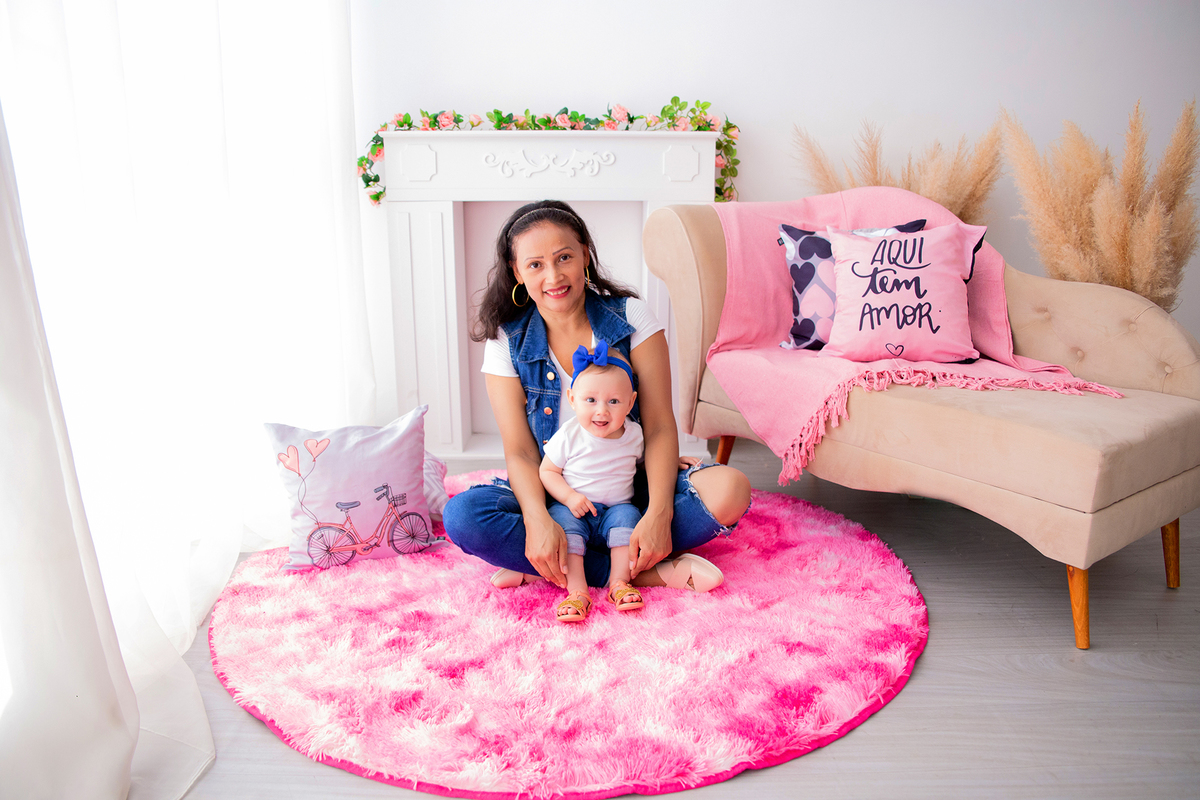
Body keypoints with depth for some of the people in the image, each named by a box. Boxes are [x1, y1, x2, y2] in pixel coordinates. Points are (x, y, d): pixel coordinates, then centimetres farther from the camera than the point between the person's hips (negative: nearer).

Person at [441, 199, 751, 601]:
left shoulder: (630, 316, -6)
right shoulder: (507, 341, -4)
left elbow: (660, 427, -10)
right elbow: (520, 451, -9)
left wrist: (658, 514, -26)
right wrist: (538, 521, -30)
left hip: (631, 487, 0)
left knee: (730, 490, -27)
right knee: (461, 515, -28)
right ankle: (651, 573, -25)